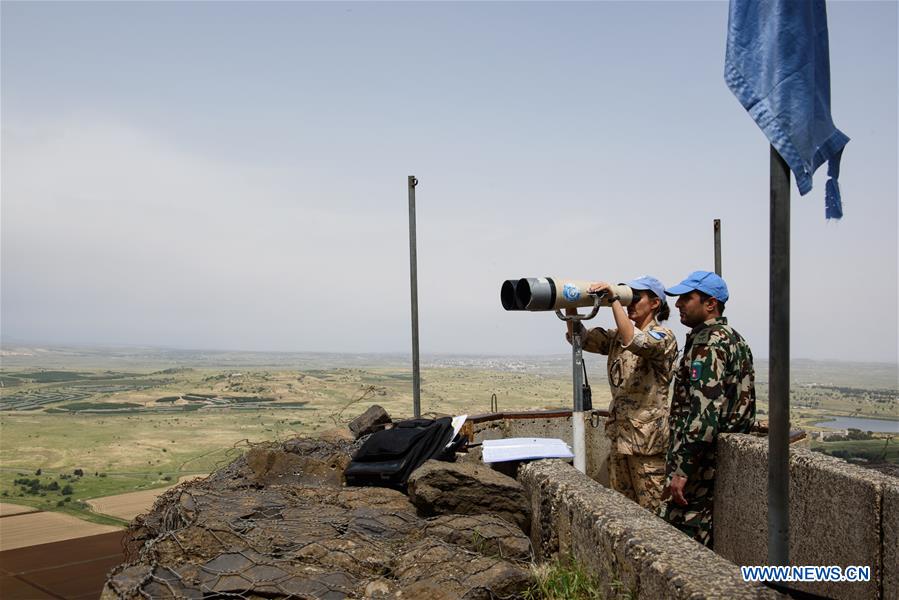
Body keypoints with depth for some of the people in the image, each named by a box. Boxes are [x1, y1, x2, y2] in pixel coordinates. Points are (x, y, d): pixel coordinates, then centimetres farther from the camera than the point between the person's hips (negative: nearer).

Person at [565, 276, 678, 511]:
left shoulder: (663, 337, -10)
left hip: (648, 440, -7)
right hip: (620, 437, 7)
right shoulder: (617, 336, 12)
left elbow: (634, 341, -30)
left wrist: (613, 298, -28)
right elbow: (581, 337, 5)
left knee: (652, 513, -1)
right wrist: (571, 304, -10)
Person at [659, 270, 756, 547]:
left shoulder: (707, 343, -15)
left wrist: (681, 470, -22)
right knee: (706, 541, 15)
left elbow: (704, 413, -24)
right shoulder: (734, 339, 16)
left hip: (700, 470, -10)